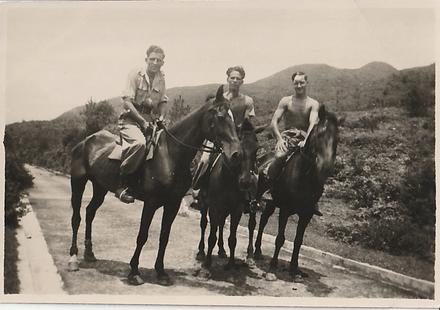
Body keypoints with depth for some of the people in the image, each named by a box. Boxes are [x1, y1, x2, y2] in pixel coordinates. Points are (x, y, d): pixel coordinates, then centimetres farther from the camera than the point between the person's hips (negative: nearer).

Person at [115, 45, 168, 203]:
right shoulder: (135, 75, -6)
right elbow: (126, 102, -12)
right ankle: (121, 184, -26)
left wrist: (161, 116, -1)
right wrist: (142, 121, -18)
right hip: (131, 118, -7)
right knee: (139, 143, -34)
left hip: (151, 120, 7)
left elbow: (163, 102, 20)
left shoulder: (161, 79, 11)